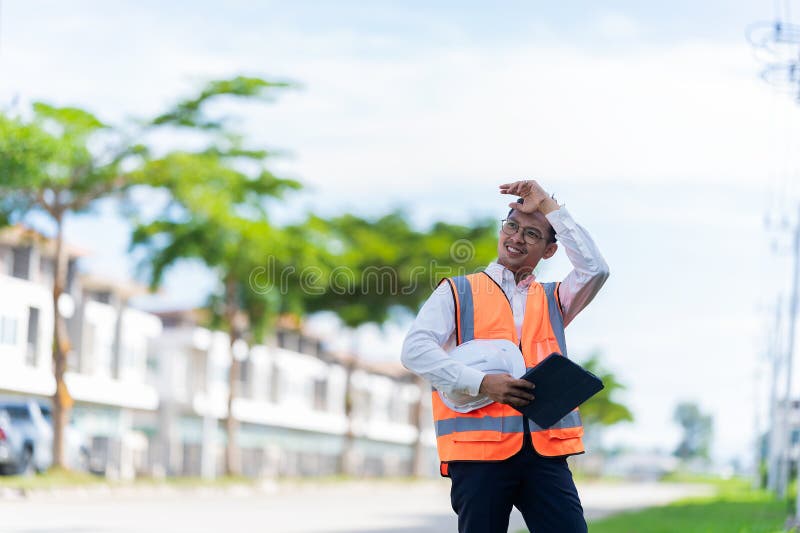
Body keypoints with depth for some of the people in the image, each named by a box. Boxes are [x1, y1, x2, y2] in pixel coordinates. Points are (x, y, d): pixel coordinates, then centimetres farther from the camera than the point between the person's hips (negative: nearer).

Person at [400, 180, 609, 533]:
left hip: (545, 451, 2)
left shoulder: (552, 301, 22)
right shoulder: (457, 292, 12)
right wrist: (482, 382, -15)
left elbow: (595, 269, 2)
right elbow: (415, 350, -3)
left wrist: (549, 208, 4)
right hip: (478, 450, -2)